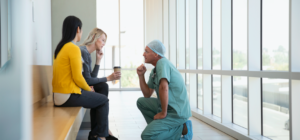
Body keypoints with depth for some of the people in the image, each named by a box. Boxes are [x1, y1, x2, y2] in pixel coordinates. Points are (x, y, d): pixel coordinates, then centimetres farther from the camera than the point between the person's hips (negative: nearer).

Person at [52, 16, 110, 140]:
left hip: (58, 95, 9)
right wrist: (89, 89, 0)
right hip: (69, 96, -9)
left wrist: (87, 88, 14)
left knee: (96, 99, 24)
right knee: (103, 100, 9)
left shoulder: (60, 47, 12)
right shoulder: (73, 48, -16)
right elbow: (77, 77, -19)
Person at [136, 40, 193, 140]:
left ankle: (181, 129, -2)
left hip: (177, 112, -10)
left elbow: (164, 87, -30)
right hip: (168, 107, 10)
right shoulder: (154, 71, 14)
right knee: (141, 102, 16)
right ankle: (158, 127, 11)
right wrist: (141, 75, 6)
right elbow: (147, 95, 17)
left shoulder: (162, 63, -16)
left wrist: (163, 113, -22)